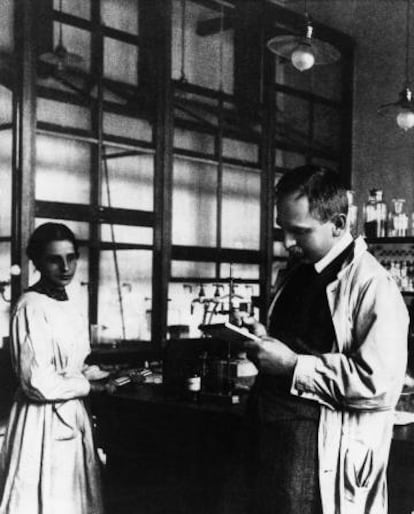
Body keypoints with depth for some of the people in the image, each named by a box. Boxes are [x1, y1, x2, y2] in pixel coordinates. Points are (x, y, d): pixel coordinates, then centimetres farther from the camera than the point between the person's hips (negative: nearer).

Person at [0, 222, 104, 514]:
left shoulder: (66, 305, 8)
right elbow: (38, 383, -22)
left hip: (70, 416, 8)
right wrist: (88, 385, -10)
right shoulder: (32, 307, -17)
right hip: (44, 421, -8)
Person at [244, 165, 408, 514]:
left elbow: (380, 383, -23)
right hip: (272, 442, 8)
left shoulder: (372, 285, -15)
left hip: (323, 457, -8)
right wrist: (264, 340, 6)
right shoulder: (299, 274, 11)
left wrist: (293, 365, -21)